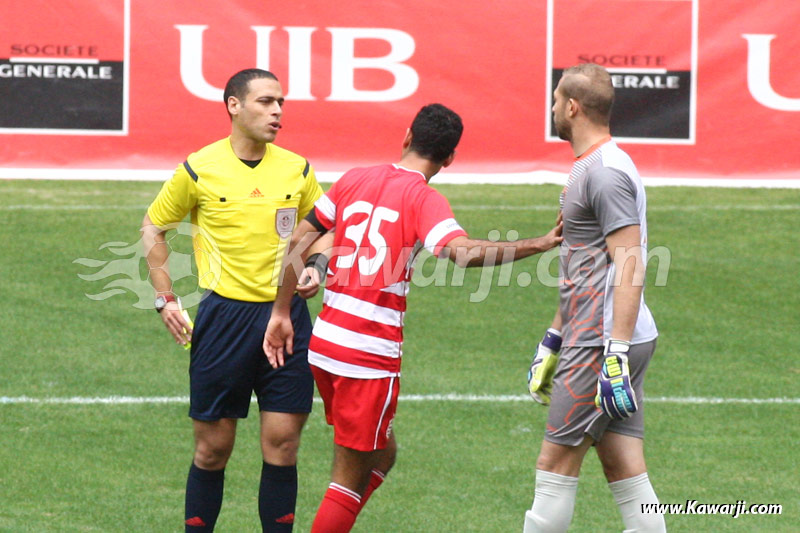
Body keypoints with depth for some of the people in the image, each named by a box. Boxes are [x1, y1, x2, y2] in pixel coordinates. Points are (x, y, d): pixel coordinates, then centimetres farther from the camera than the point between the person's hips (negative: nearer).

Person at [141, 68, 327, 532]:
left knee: (283, 443, 0)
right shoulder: (199, 169, -3)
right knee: (213, 447, 1)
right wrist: (165, 299, 3)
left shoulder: (297, 170, 5)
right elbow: (153, 228, 10)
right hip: (224, 315, -2)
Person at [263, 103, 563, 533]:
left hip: (324, 341, 7)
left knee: (381, 454, 23)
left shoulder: (355, 179, 10)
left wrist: (281, 313, 17)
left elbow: (299, 243, 11)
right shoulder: (423, 199, -9)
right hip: (370, 353, -7)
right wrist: (540, 245, -27)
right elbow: (462, 251, -27)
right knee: (351, 480, 1)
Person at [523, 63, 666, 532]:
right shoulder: (591, 168, 20)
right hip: (600, 339, 10)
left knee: (556, 464, -4)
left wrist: (616, 353, -25)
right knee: (624, 469, 6)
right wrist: (553, 341, 31)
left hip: (602, 346, -10)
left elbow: (629, 266, -21)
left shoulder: (606, 172, -14)